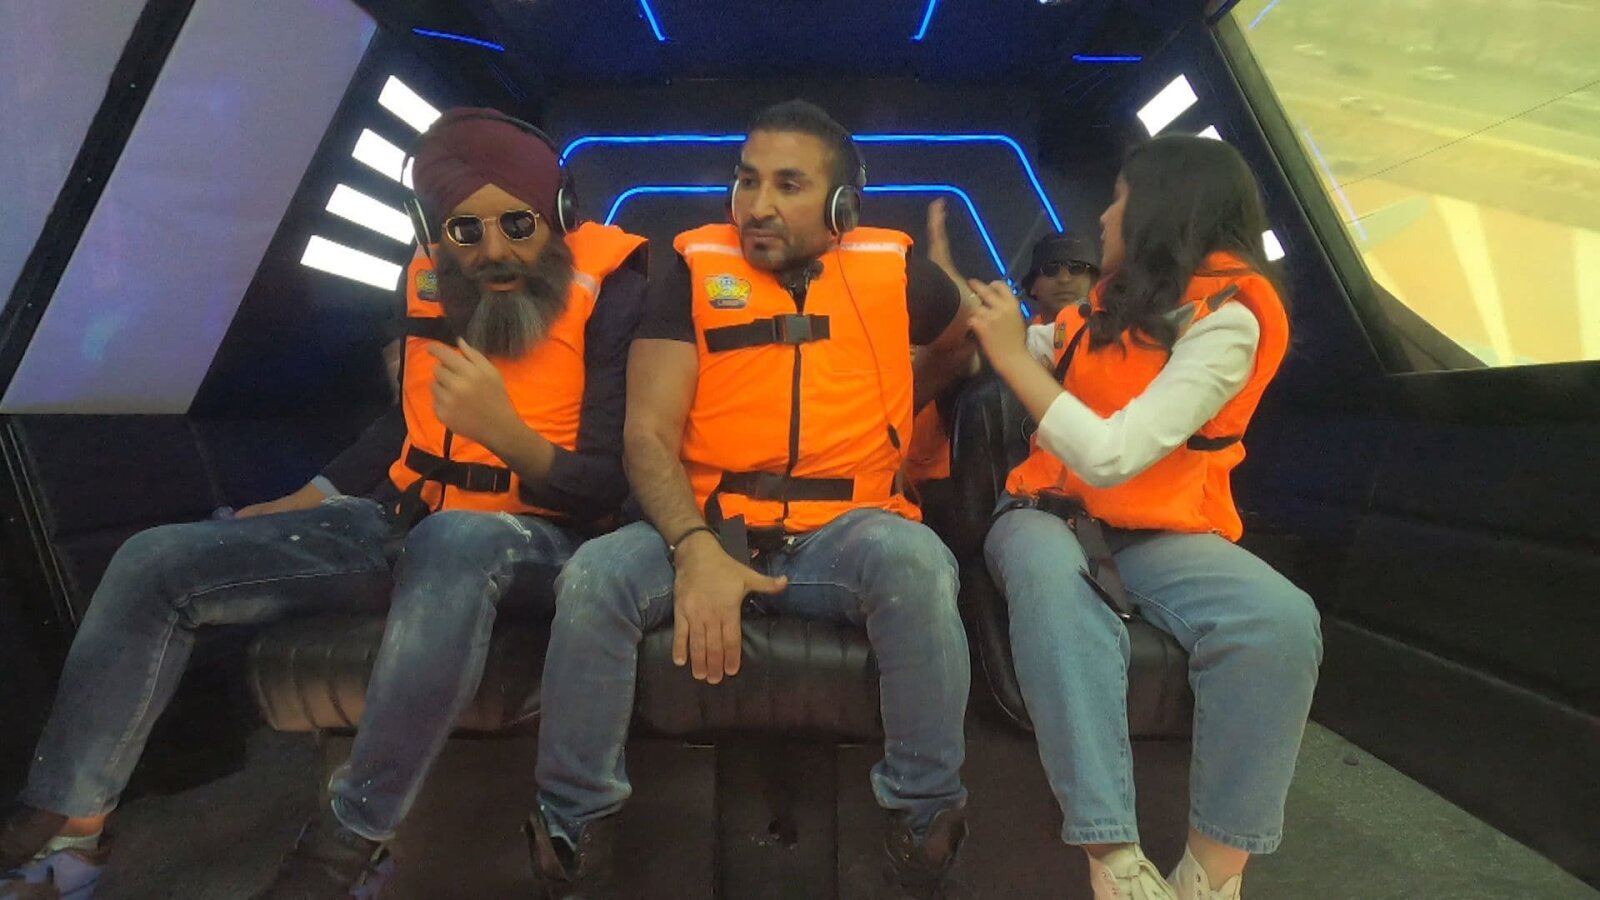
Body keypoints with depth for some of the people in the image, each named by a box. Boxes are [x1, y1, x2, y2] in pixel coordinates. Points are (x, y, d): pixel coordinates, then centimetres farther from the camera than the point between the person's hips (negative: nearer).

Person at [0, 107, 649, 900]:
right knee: (156, 563, -4)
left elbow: (607, 487, -18)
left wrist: (505, 432, -35)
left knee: (454, 543, -43)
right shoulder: (429, 282, 6)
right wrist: (313, 498, 20)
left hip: (533, 541, -6)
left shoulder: (610, 292, -12)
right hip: (404, 522, 6)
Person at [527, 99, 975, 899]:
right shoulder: (694, 269, 2)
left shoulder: (895, 270, 4)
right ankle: (575, 832, -3)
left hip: (844, 534, 0)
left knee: (915, 561, -33)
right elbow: (649, 433, -7)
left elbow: (967, 346, 27)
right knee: (593, 576, -27)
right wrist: (695, 549, -24)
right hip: (710, 527, 1)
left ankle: (924, 823, -12)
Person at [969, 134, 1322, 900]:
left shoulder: (1225, 319, -8)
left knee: (1281, 618, -33)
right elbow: (1021, 347, 29)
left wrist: (1015, 357, -14)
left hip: (1157, 536, -3)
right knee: (1051, 568, -35)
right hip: (1050, 517, 3)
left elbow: (1111, 457, -20)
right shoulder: (1113, 303, 12)